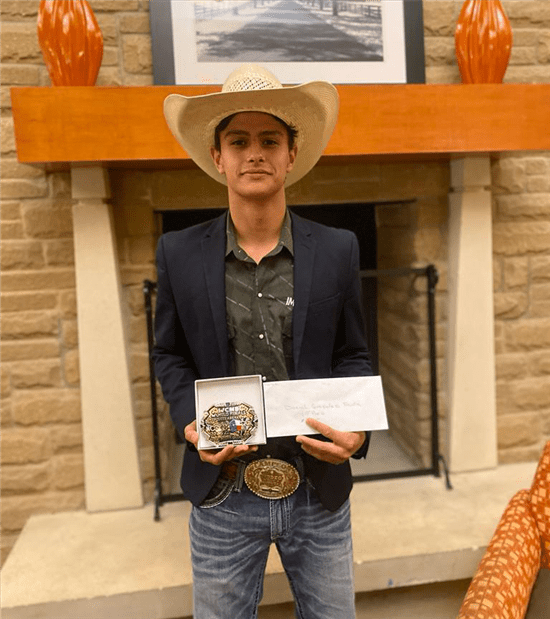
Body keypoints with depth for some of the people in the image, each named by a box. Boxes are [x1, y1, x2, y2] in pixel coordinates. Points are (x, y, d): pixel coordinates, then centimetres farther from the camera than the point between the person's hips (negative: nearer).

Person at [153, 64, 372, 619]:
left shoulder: (337, 250, -3)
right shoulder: (178, 254, -4)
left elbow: (352, 356, 4)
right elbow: (170, 356, 5)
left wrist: (356, 429, -14)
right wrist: (192, 423, -12)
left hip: (320, 494, 1)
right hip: (223, 496, 0)